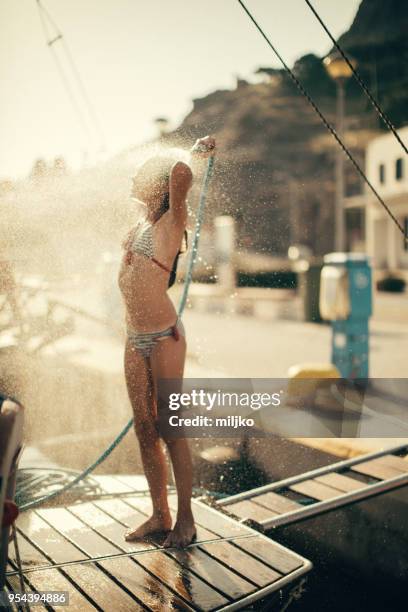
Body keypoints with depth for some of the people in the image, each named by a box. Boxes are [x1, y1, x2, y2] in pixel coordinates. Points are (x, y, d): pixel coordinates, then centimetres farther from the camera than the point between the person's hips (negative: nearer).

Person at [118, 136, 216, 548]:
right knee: (145, 431, 10)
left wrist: (195, 153, -2)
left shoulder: (172, 220, -5)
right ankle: (159, 516, 22)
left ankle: (185, 520, 12)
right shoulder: (141, 225, 16)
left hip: (164, 338, -7)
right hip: (134, 341, 7)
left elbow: (180, 173, -22)